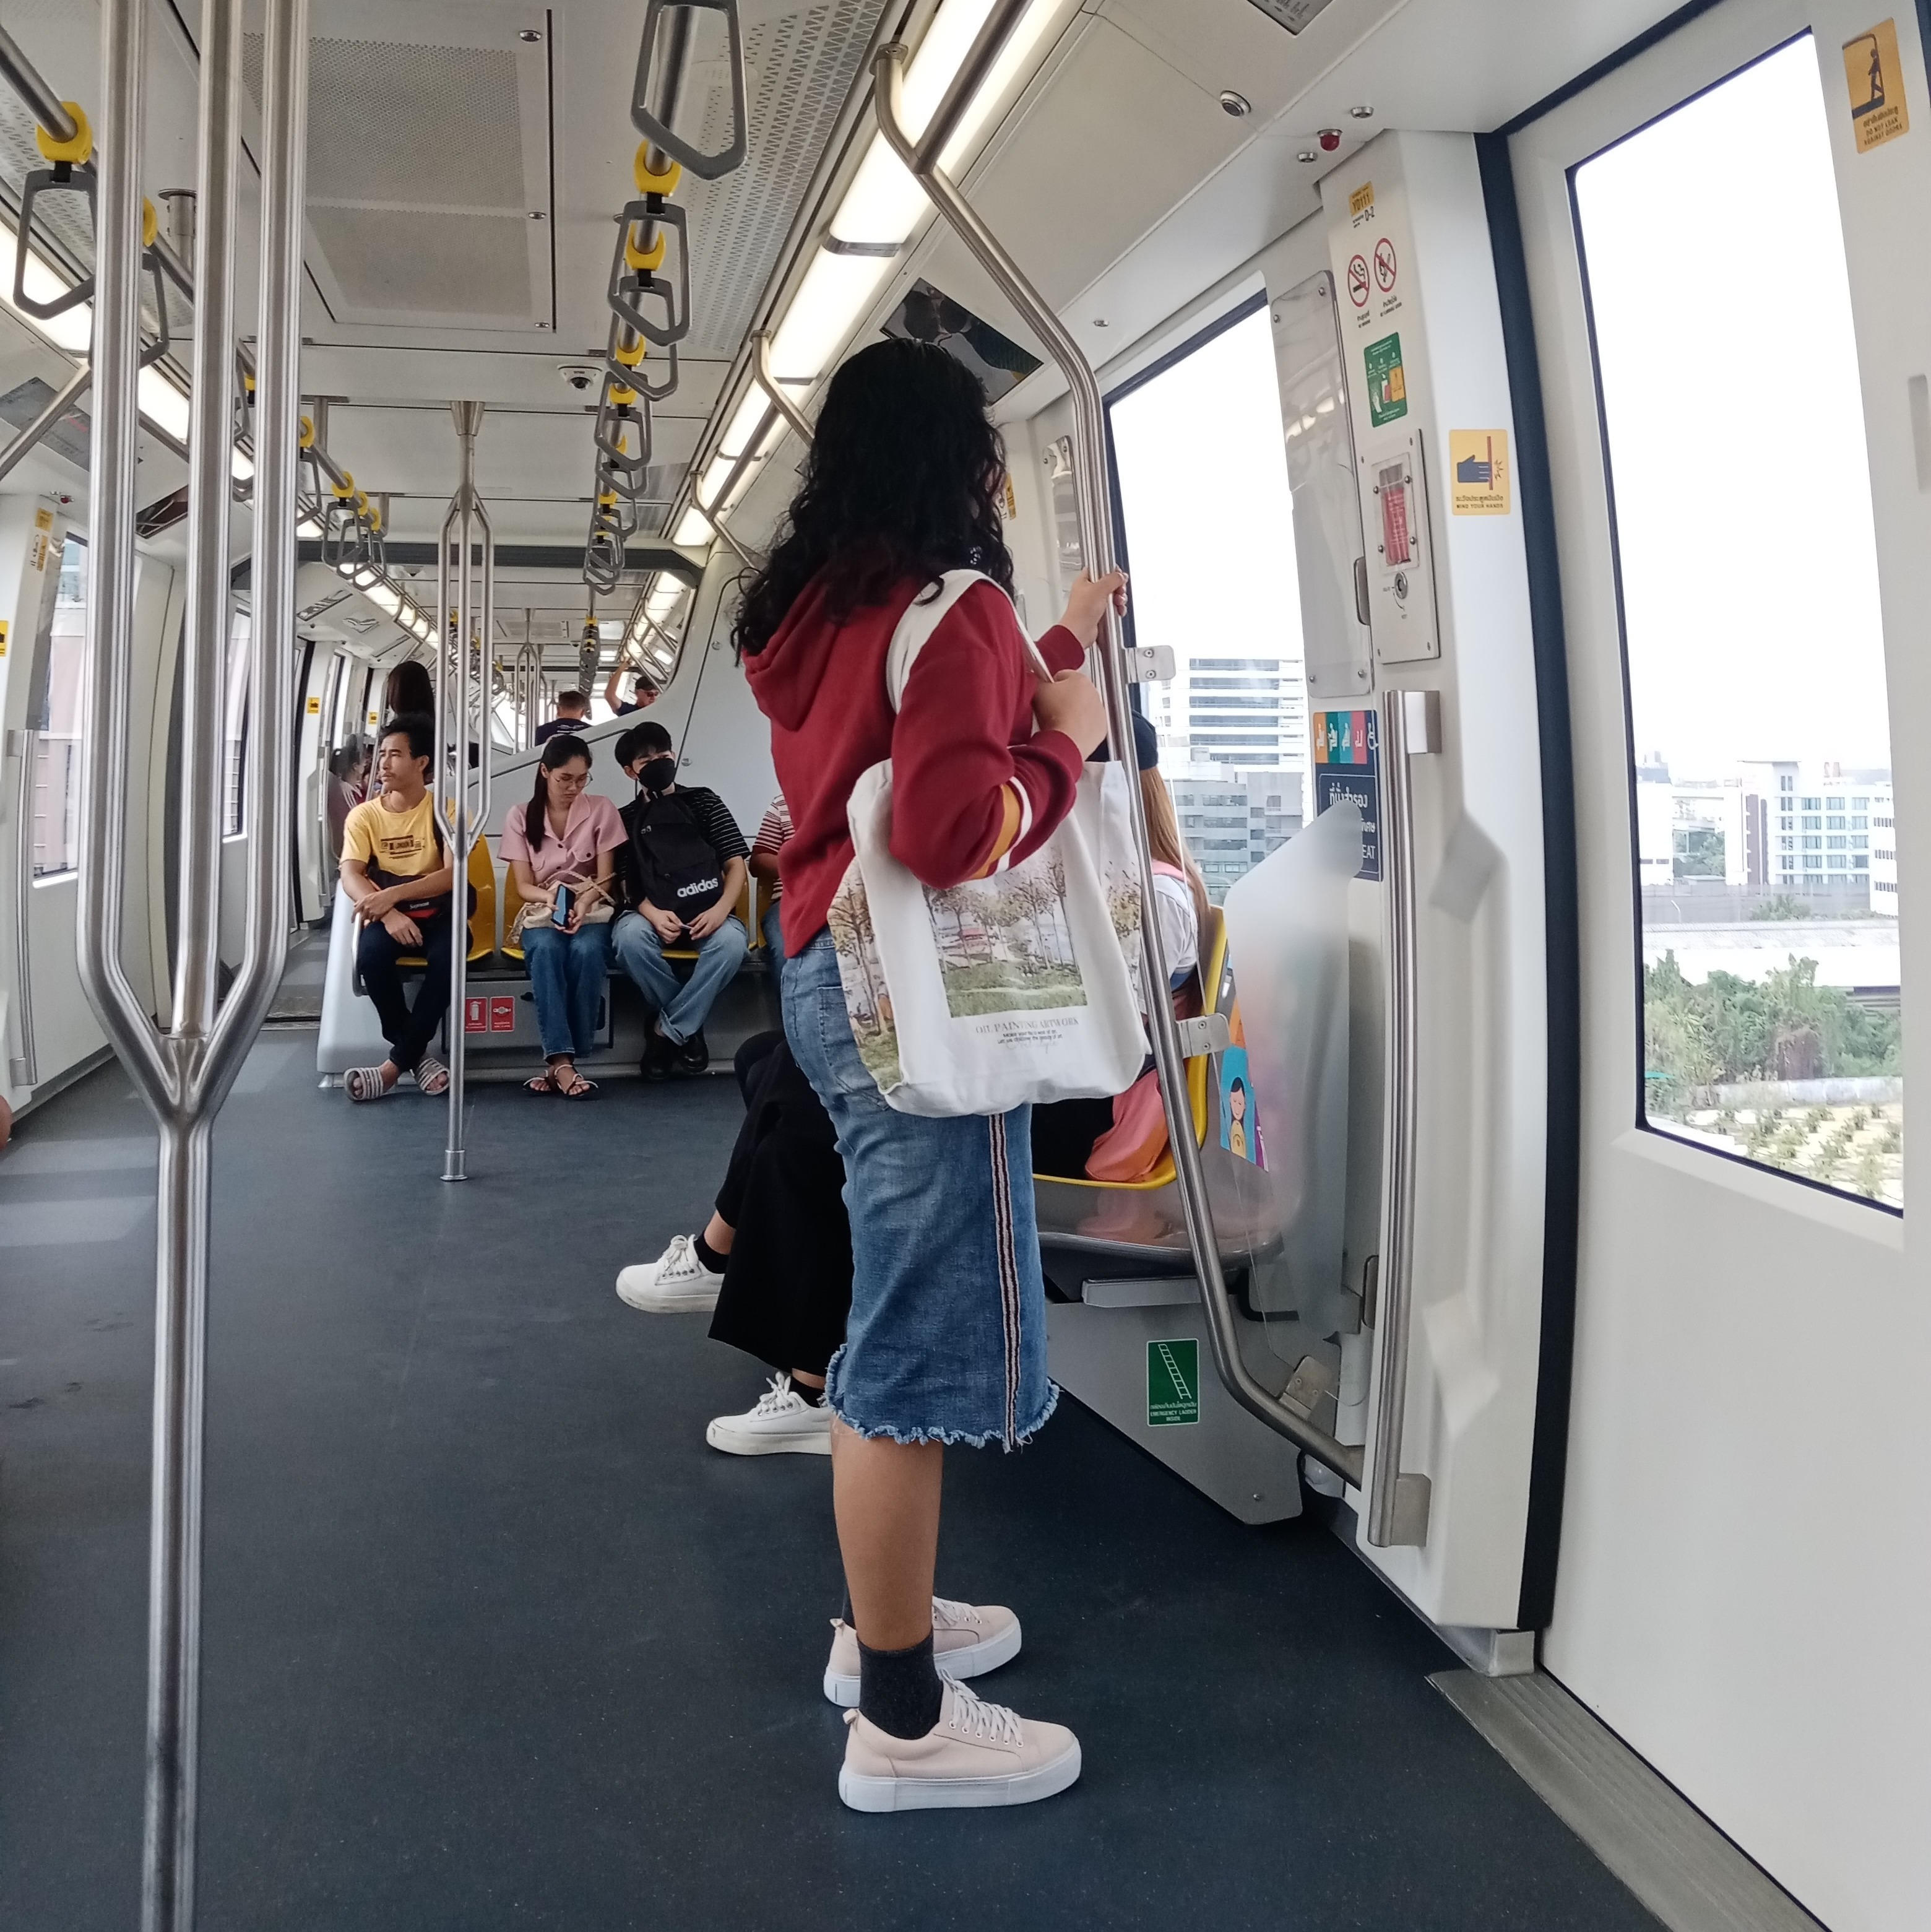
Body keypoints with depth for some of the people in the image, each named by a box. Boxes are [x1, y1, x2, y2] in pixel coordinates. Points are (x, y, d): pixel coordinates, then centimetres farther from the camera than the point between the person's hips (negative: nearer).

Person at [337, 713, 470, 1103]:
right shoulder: (364, 815, 2)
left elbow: (455, 874, -15)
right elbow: (351, 877, -10)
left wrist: (394, 894, -29)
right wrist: (388, 913, -30)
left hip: (438, 914, -1)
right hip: (389, 916, 2)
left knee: (447, 957, -34)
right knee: (371, 954, -32)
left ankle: (396, 1064, -24)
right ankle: (416, 1055, -15)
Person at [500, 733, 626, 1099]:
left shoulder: (601, 810, 3)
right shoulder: (520, 818, 5)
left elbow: (605, 878, 1)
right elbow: (524, 886, 1)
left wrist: (583, 902, -22)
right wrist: (551, 896, -22)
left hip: (592, 911, 0)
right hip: (542, 914, 0)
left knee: (586, 951, -36)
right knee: (546, 950, -36)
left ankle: (559, 1061, -33)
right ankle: (562, 1061, -43)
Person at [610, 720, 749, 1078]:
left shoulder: (704, 801, 13)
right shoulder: (628, 818, 16)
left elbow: (735, 863, 5)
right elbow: (627, 882, 6)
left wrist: (721, 909, -15)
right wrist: (653, 913, -17)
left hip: (707, 913, 0)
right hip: (653, 915, 1)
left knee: (732, 940, -35)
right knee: (629, 937, -35)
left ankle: (667, 1031, -21)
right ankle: (688, 1028, -16)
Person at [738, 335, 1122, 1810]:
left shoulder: (817, 608, 14)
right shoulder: (952, 604, -13)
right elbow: (958, 828, -25)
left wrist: (1055, 650, 33)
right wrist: (1071, 740, -9)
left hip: (828, 973, 10)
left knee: (896, 1316, 20)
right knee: (928, 1337, -3)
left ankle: (883, 1613, 34)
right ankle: (903, 1721, 9)